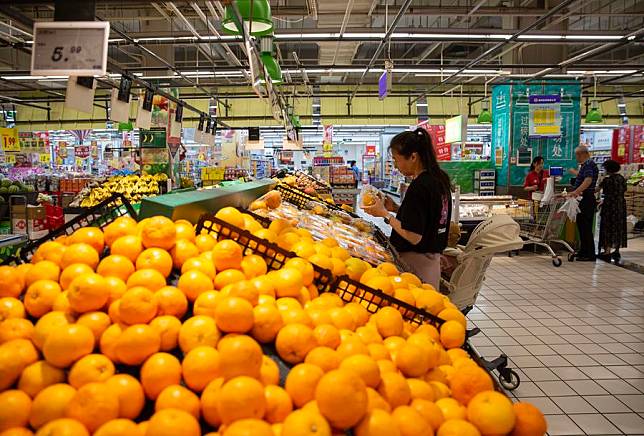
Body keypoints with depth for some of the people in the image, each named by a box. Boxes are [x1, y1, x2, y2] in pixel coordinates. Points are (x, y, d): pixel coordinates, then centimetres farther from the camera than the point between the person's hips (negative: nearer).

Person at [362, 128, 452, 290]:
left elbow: (413, 237, -22)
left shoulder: (418, 187, -21)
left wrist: (384, 214, -12)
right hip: (432, 259, 9)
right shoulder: (440, 179, 6)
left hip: (415, 261, -9)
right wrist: (396, 208, 8)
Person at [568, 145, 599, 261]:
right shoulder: (585, 165, 16)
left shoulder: (589, 164, -15)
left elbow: (588, 180, -30)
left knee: (585, 226, -7)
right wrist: (574, 172, 52)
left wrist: (576, 191, -41)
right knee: (581, 225, 15)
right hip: (584, 200, 11)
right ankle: (584, 252, 24)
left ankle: (590, 255, -3)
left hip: (587, 200, -11)